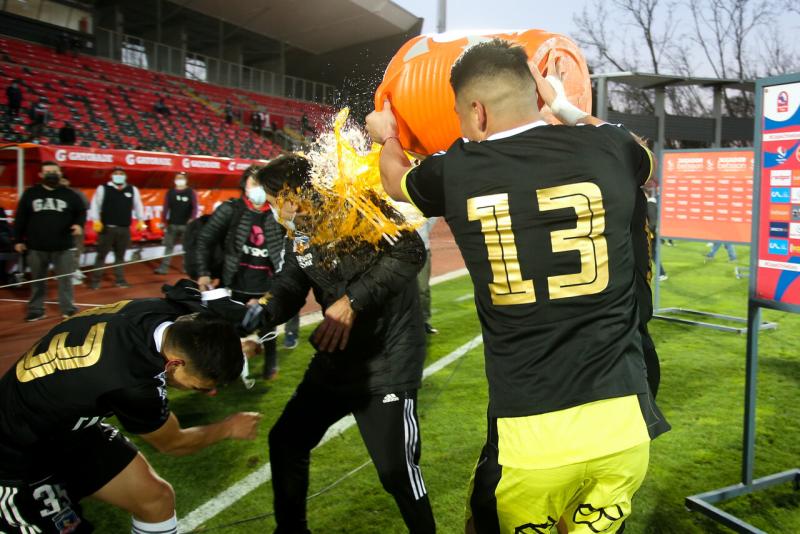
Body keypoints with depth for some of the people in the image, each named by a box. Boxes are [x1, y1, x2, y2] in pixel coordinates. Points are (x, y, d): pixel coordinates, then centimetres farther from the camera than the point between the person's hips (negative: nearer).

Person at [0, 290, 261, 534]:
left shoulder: (164, 312, -22)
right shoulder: (130, 383, -39)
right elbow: (172, 443, -15)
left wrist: (231, 350, 4)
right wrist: (228, 428, -2)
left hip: (72, 427, 7)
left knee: (157, 498, 3)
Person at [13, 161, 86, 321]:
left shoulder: (69, 194, 3)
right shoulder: (30, 193, 5)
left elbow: (81, 211, 8)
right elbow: (21, 218, 7)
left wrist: (79, 224, -14)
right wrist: (18, 240, 5)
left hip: (63, 247, -1)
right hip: (36, 247, 1)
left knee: (65, 279, 4)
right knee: (37, 280, 11)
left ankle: (68, 309, 14)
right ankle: (36, 310, 21)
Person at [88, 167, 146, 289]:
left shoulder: (133, 190, 9)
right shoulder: (103, 188, 0)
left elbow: (138, 205, 14)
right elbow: (95, 205, -2)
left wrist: (140, 220, 6)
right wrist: (96, 220, -12)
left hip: (125, 229, 3)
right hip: (107, 228, -3)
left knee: (120, 256, 12)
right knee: (101, 255, 2)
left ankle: (120, 280, 20)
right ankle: (95, 280, 9)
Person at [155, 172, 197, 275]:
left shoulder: (190, 192, 2)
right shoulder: (170, 192, 9)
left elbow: (195, 207, -4)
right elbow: (166, 207, 9)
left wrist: (192, 219, -17)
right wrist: (164, 220, 2)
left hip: (186, 224, -2)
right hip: (172, 224, 2)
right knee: (169, 246, 0)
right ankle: (164, 267, -1)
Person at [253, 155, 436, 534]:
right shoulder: (299, 236, 8)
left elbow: (410, 252, -28)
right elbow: (289, 288, 3)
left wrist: (352, 300, -32)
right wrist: (263, 309, -19)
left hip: (386, 364, -8)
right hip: (334, 360, 9)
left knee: (396, 470, -5)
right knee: (286, 441, 17)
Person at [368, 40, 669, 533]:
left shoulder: (457, 171, -2)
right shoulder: (608, 148, 0)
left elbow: (396, 180, 24)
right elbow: (645, 160, 28)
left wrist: (386, 136, 45)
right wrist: (565, 106, 36)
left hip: (528, 436, -2)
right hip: (624, 424, 3)